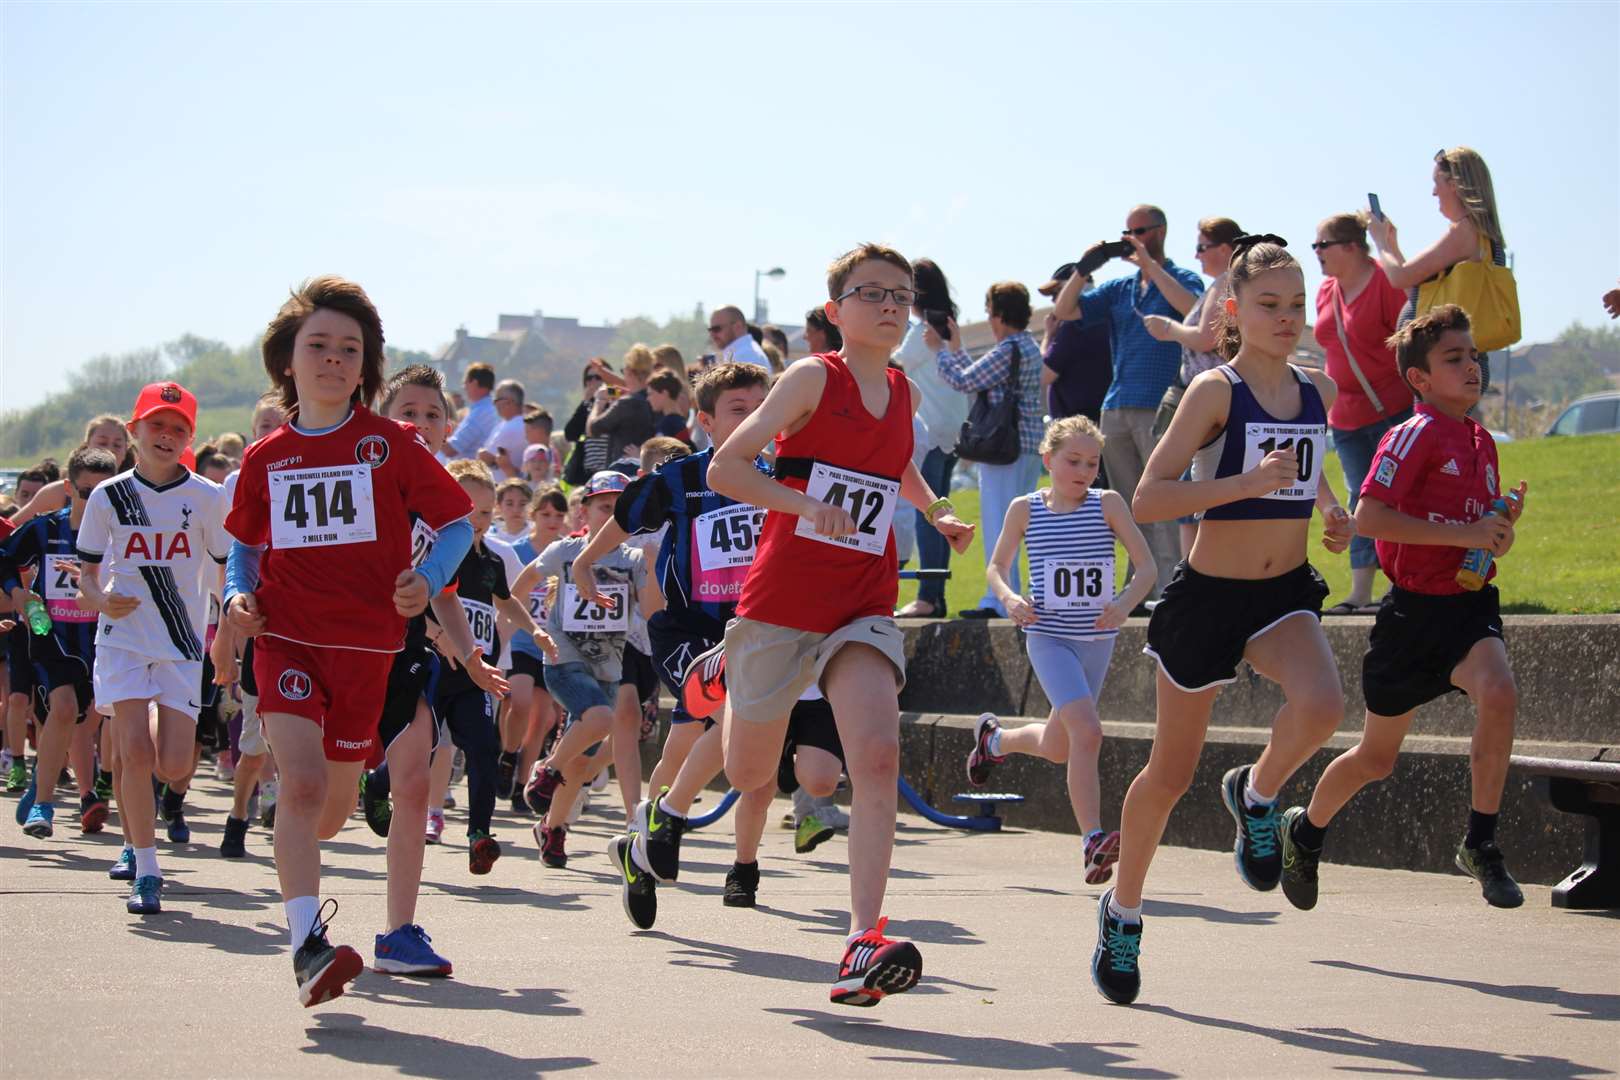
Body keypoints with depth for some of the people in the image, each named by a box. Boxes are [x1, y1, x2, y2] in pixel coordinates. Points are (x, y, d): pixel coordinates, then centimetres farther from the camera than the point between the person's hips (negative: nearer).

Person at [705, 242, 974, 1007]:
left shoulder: (902, 391, 10)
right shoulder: (814, 378, -7)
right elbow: (724, 468, -13)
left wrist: (937, 514, 19)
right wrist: (805, 504, -25)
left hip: (864, 608, 4)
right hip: (781, 599, -4)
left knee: (878, 757, -20)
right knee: (748, 775, 9)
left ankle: (863, 945, -26)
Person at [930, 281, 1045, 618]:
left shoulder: (1007, 350, -14)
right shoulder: (1030, 348, 16)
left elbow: (964, 381, -11)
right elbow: (980, 378, 20)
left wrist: (940, 349, 3)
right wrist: (957, 349, 25)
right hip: (1031, 447, 9)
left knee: (998, 523, -6)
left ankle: (1000, 599, -8)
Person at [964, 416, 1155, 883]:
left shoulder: (1108, 504, -3)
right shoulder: (1025, 509, -1)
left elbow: (1146, 567, -5)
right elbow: (997, 567, 11)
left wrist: (1124, 604, -24)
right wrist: (1009, 598, -11)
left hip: (1097, 638, 3)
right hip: (1048, 636, -3)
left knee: (1058, 747, 17)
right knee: (1086, 731, -23)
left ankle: (995, 738, 48)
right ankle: (1093, 841, -23)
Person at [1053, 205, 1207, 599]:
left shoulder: (1182, 279, 3)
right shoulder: (1118, 289, 18)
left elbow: (1191, 307, -20)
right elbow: (1063, 311, 14)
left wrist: (1149, 263, -16)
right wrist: (1085, 268, 2)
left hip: (1161, 409, -6)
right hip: (1117, 409, 7)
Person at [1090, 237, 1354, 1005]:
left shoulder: (1318, 393, 4)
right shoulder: (1216, 391, -12)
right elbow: (1148, 498, -19)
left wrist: (1334, 516, 4)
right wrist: (1247, 482, -27)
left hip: (1284, 592, 4)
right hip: (1209, 593, -3)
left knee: (1321, 705, -29)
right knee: (1170, 771, 7)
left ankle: (1257, 794, 3)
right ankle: (1123, 910, 30)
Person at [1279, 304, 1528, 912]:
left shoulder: (1482, 443, 10)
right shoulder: (1417, 435, -12)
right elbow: (1368, 517, -23)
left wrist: (1505, 527, -4)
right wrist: (1464, 532, -23)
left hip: (1470, 604, 4)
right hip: (1416, 609, -4)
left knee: (1498, 695, -29)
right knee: (1376, 757, 9)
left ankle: (1480, 845, -16)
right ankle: (1305, 831, 39)